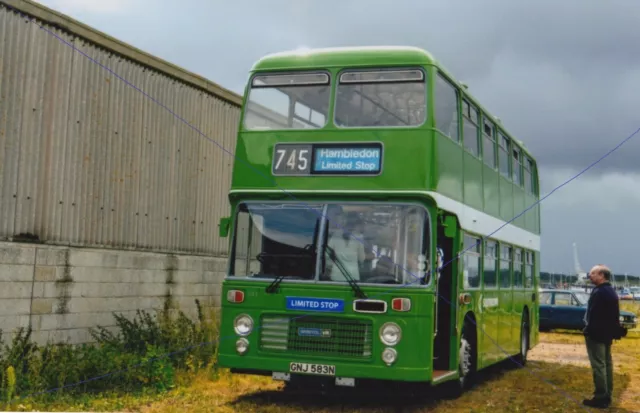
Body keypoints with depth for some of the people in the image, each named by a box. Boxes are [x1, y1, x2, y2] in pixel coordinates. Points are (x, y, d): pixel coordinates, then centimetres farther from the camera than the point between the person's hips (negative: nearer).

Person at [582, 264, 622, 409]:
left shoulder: (599, 292, -19)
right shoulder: (611, 292, 14)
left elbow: (594, 315, -24)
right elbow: (615, 315, 18)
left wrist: (588, 331, -18)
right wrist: (614, 333, 20)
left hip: (596, 333, -10)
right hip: (607, 334, 10)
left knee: (598, 365, -7)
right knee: (607, 363, 14)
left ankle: (600, 398, -6)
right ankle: (607, 395, 21)